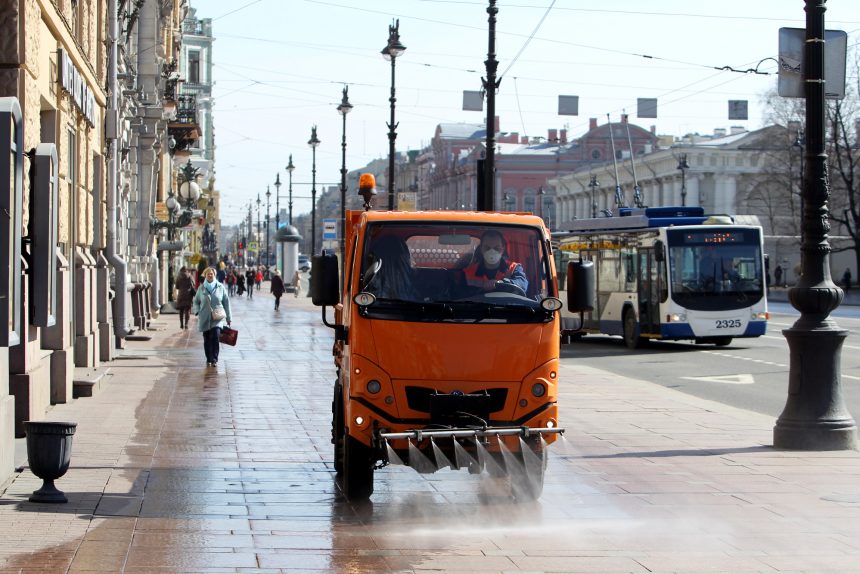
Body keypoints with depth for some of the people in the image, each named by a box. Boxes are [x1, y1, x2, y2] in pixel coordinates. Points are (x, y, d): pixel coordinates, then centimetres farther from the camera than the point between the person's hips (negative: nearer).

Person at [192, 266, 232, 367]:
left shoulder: (220, 287, 3)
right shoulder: (201, 288, 6)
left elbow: (226, 302, 8)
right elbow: (196, 301, 16)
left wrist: (228, 318, 8)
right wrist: (197, 311, -3)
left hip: (218, 318, -2)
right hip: (205, 319, 2)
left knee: (215, 336, -20)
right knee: (207, 340, 5)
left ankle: (214, 359, -16)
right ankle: (209, 360, 19)